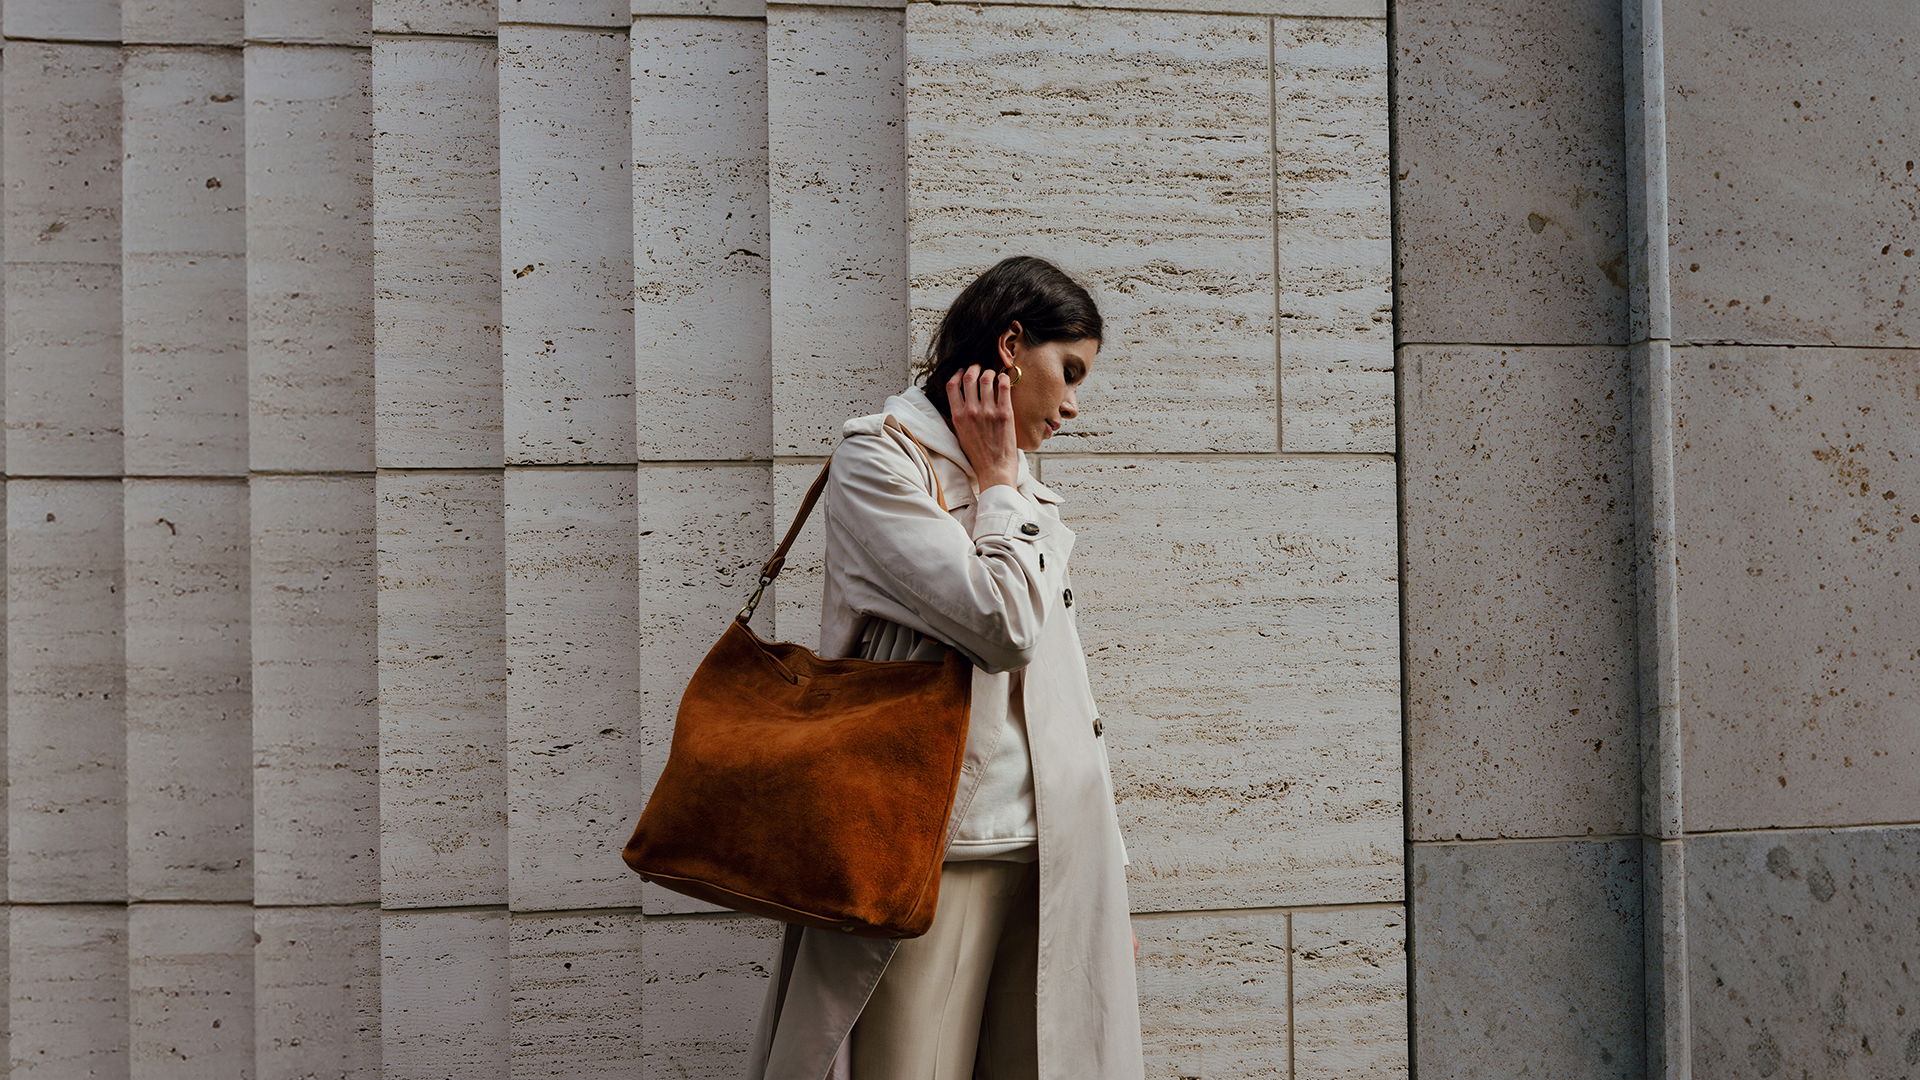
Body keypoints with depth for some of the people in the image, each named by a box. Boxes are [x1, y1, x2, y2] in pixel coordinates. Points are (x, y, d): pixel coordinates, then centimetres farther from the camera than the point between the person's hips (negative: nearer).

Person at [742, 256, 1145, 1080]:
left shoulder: (1024, 490, 21)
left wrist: (1109, 871, 17)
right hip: (931, 855, -6)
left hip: (1052, 855, 7)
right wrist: (994, 480, 0)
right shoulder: (878, 456, -2)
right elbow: (1003, 626, -15)